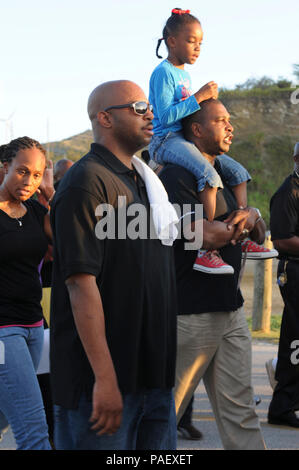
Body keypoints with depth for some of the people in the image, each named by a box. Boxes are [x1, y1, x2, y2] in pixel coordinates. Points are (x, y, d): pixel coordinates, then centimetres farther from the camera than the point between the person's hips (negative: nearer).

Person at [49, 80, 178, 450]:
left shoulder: (144, 182, 18)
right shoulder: (87, 181, -11)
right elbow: (81, 284, -20)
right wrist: (104, 378, -24)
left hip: (153, 376, 9)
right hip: (103, 382, -9)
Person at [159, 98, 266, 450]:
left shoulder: (225, 176, 17)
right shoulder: (175, 176, -11)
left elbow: (258, 235, 19)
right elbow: (205, 234, -23)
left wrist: (252, 219, -5)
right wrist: (244, 222, -4)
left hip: (231, 310, 8)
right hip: (191, 314, -8)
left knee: (240, 411, 6)